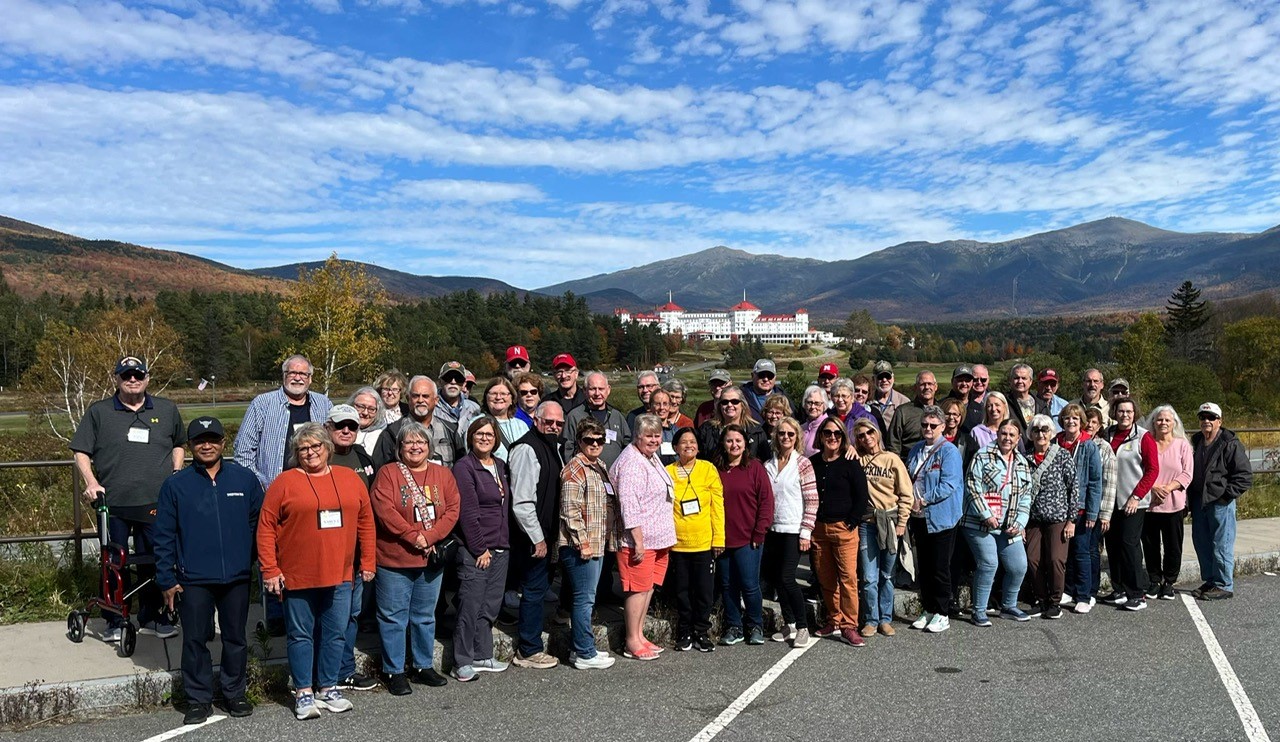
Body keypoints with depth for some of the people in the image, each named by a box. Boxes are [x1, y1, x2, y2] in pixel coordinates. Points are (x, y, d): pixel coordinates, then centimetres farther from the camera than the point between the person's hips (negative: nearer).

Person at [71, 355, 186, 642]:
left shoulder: (167, 410, 9)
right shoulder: (98, 412, 4)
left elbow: (178, 445, 22)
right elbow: (80, 451, 6)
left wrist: (176, 475, 9)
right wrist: (91, 482, -8)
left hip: (155, 502, 1)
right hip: (113, 502, -1)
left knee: (153, 562, 8)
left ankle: (151, 616, 22)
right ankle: (115, 620, 20)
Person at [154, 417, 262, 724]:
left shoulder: (245, 479, 1)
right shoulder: (175, 485, -1)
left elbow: (259, 524, 7)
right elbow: (164, 537, 0)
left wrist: (262, 565, 4)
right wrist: (167, 580, -3)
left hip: (236, 577, 1)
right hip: (193, 580, -1)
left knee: (236, 638, 11)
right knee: (195, 640, 8)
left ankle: (234, 693, 26)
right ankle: (198, 699, 23)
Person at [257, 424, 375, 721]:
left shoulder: (350, 479, 7)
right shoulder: (285, 482, -2)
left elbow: (366, 522, 10)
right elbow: (266, 527, -5)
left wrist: (368, 561, 7)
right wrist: (270, 570, -9)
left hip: (339, 575, 3)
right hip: (297, 577, -3)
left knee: (335, 634, 11)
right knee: (300, 635, 7)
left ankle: (328, 687, 25)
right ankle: (304, 693, 18)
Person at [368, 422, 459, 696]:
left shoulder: (443, 474, 7)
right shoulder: (387, 474, -3)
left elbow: (453, 509, -1)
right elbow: (383, 510, -15)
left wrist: (430, 537, -14)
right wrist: (414, 537, -17)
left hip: (431, 559, 4)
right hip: (394, 559, -3)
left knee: (425, 616, 14)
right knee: (394, 617, 3)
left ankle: (423, 666, 27)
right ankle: (394, 671, 15)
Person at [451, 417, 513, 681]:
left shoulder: (501, 466, 14)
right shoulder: (464, 467, -9)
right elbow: (467, 513, -13)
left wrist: (505, 543, 12)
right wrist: (480, 548, -14)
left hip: (500, 548, 7)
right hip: (474, 550, -7)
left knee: (490, 606, 12)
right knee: (470, 606, -3)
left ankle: (483, 656, 23)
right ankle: (463, 662, 8)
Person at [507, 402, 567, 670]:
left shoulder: (552, 448, 14)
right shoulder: (527, 449, -17)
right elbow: (522, 502, -22)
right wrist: (537, 538, -19)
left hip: (545, 533, 10)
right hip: (533, 536, -10)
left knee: (540, 586, 16)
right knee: (535, 589, -2)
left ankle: (530, 646, 28)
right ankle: (529, 651, 10)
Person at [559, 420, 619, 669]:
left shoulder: (600, 467, 16)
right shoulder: (575, 469, -13)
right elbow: (571, 511, -19)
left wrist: (609, 539, 19)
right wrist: (583, 543, -20)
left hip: (597, 544, 9)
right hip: (581, 547, -9)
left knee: (587, 598, 15)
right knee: (584, 599, -4)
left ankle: (583, 648, 24)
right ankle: (585, 655, 3)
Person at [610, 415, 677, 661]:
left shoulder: (652, 458, 14)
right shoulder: (631, 463, -18)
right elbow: (629, 506, -22)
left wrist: (667, 535, 25)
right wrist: (638, 540, -23)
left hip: (658, 538, 10)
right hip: (639, 539, -10)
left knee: (648, 586, 14)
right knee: (638, 588, -3)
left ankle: (639, 636, 24)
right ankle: (632, 643, 6)